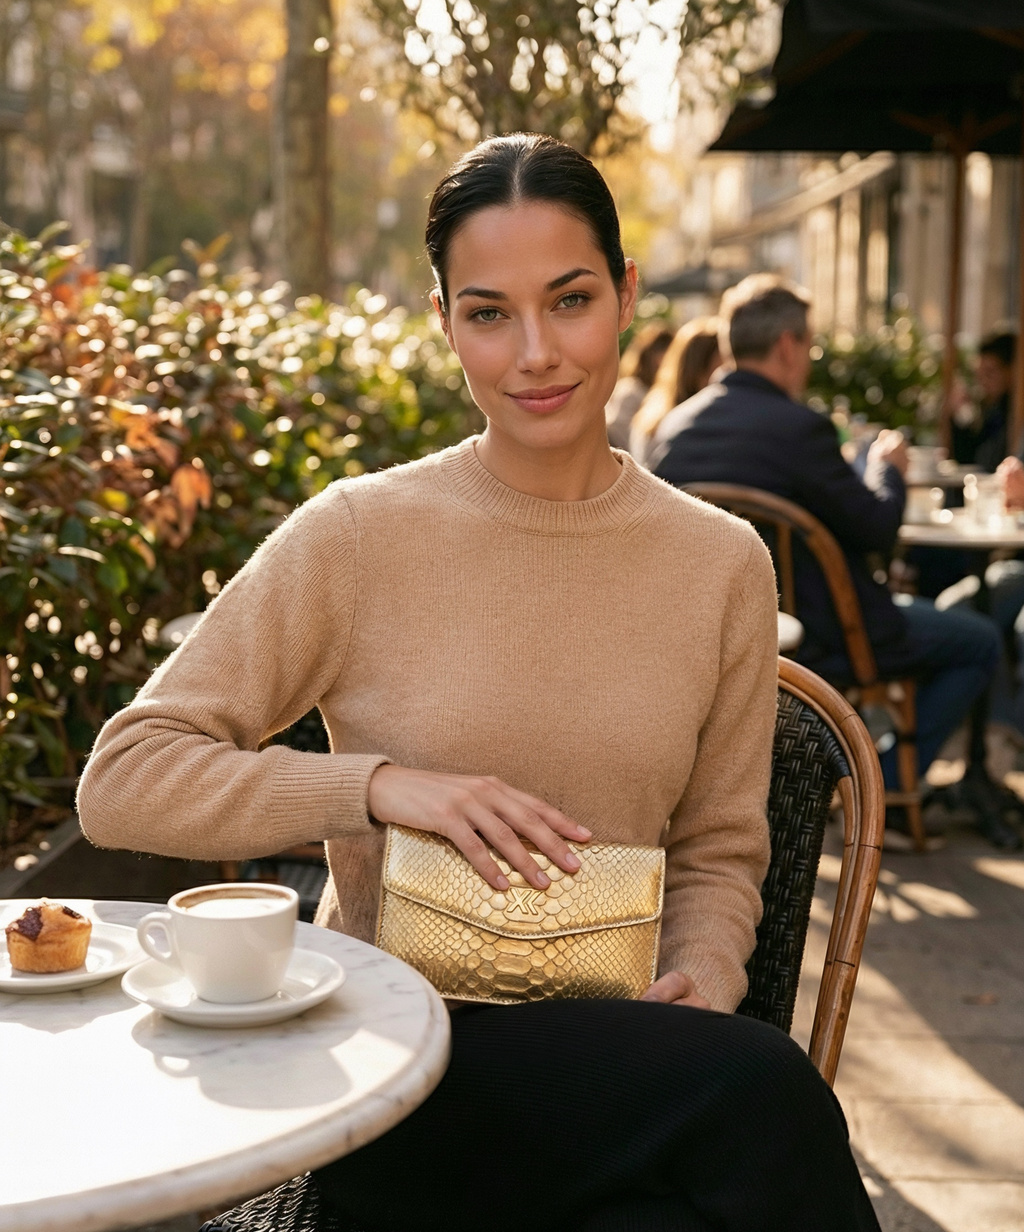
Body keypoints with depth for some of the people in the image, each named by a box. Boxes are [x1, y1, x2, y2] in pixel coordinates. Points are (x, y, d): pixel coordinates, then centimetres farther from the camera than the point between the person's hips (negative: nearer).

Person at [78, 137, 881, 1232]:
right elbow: (120, 782, -6)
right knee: (761, 1085, -29)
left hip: (610, 1066, 3)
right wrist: (380, 785, -17)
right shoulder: (360, 535, -4)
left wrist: (700, 976, -8)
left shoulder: (721, 563, 5)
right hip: (399, 1061, -3)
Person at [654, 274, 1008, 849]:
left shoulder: (680, 423, -2)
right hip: (812, 642, -8)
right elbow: (880, 528, -16)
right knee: (980, 641, 8)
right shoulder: (800, 428, -24)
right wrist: (888, 466, 5)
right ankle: (880, 792, 9)